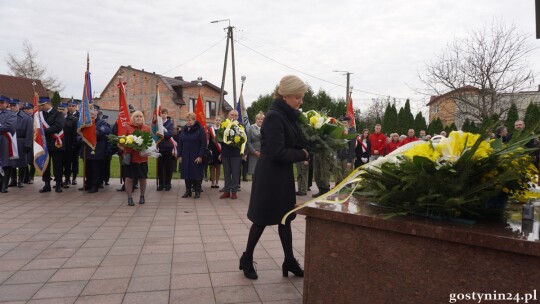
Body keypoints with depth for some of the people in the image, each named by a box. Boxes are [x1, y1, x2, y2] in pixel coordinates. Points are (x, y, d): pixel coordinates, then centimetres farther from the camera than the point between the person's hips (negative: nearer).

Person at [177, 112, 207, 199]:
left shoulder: (200, 129, -6)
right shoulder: (184, 129, 10)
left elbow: (203, 143, -11)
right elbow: (180, 143, 12)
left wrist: (200, 156, -16)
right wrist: (179, 155, 5)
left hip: (196, 157, -5)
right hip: (185, 157, 5)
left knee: (197, 174, 0)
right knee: (186, 174, 6)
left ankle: (197, 191, 10)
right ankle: (188, 191, 16)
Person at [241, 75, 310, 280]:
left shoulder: (289, 116, 7)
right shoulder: (274, 117, -20)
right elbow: (277, 153, -24)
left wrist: (303, 150, -2)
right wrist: (302, 155, -13)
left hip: (283, 174, 8)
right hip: (269, 175, -8)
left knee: (285, 218, 14)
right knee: (262, 220, 5)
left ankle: (289, 262, 26)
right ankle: (246, 260, 25)